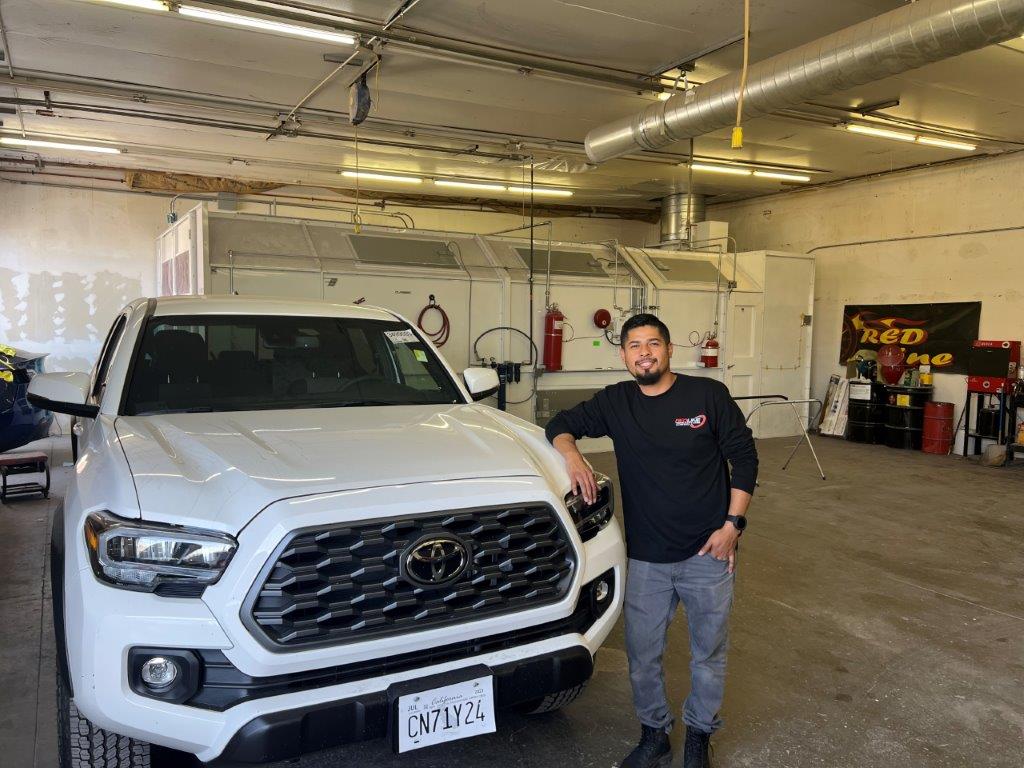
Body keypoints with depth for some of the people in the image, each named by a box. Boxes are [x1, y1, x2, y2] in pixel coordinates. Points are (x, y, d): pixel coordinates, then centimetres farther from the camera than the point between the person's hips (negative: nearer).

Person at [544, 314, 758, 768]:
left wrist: (733, 524, -8)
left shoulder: (709, 395, -7)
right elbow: (561, 425, 10)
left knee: (709, 654, 15)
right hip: (645, 558, 2)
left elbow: (744, 457, -2)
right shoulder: (615, 402, 1)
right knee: (642, 655, 12)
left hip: (708, 553, -1)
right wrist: (572, 455, -13)